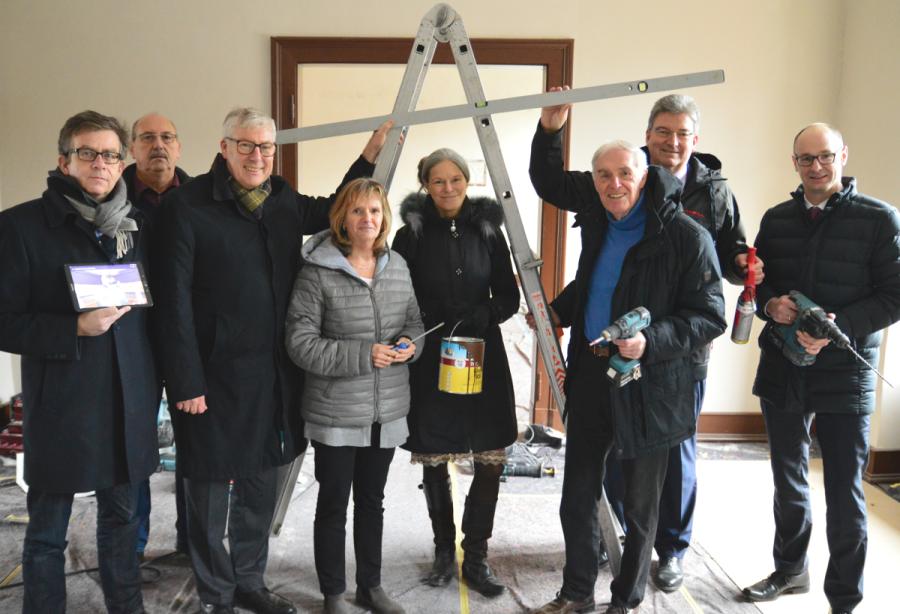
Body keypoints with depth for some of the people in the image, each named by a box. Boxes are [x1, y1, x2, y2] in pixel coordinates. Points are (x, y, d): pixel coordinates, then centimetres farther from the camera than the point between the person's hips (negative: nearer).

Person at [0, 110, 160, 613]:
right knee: (48, 532, 10)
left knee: (122, 517, 17)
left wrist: (154, 380, 8)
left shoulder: (138, 224, 7)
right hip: (60, 403, -4)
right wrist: (76, 329, -20)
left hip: (130, 402, 4)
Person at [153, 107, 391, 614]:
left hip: (273, 376, 6)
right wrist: (185, 382, -17)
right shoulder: (189, 205, -11)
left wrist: (371, 156, 20)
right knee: (212, 492, 8)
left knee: (260, 491, 18)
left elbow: (332, 211, 28)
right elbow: (175, 299, -14)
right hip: (215, 377, -6)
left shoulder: (284, 201, 8)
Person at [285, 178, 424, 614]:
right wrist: (363, 355, -21)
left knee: (372, 501, 19)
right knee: (333, 505, 9)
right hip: (336, 413, -5)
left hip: (388, 411, 5)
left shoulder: (398, 267, 5)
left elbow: (414, 321, 16)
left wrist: (409, 344, -7)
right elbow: (300, 342, -15)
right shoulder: (317, 271, -12)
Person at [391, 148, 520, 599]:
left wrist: (480, 317, -11)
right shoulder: (411, 234, 0)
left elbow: (509, 297, 6)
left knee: (491, 459, -1)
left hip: (483, 358, 1)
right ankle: (444, 550, 26)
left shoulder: (488, 230, 5)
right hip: (429, 361, -1)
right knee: (434, 460, 6)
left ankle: (476, 557, 15)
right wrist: (431, 326, -14)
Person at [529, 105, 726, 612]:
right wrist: (550, 129, 6)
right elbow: (549, 181, 23)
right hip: (590, 373, 6)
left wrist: (652, 342, -26)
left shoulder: (687, 236, -14)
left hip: (649, 385, -5)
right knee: (578, 496, 14)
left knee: (641, 506, 11)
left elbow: (711, 316, -13)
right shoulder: (598, 213, 4)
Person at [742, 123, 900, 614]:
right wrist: (770, 305, -10)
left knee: (844, 494, 5)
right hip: (781, 371, 4)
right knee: (788, 480, 18)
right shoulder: (776, 219, 7)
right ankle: (790, 570, 38)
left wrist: (837, 327, -22)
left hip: (845, 376, -4)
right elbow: (756, 281, 12)